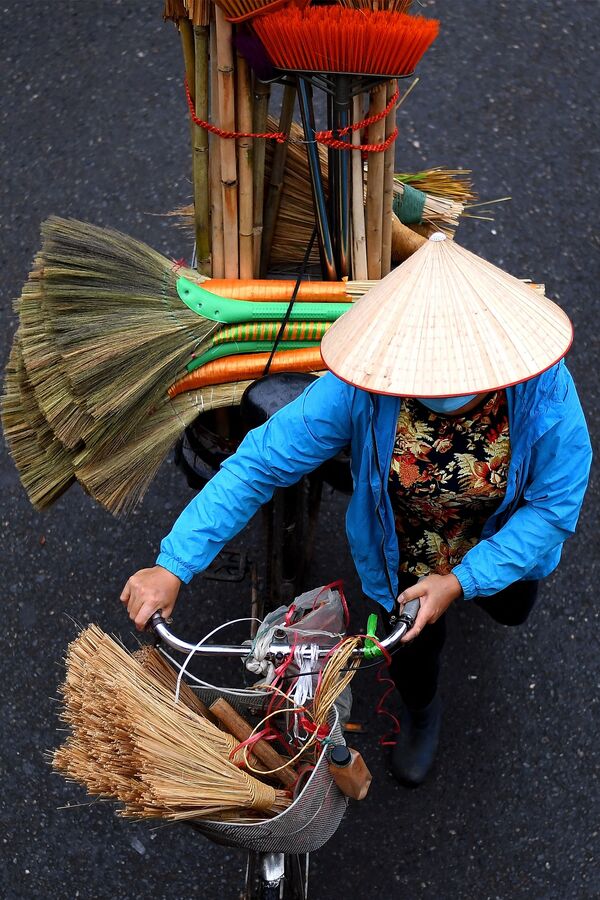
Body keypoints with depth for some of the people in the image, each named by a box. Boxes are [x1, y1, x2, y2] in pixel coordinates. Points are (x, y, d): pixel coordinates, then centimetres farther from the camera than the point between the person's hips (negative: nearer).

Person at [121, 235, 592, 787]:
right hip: (402, 557, 0)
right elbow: (259, 463, -36)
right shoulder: (364, 386, -40)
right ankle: (421, 713, 64)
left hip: (502, 547, 1)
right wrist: (173, 566, -39)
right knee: (416, 645, 27)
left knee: (509, 610, 34)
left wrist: (461, 581, -32)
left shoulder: (544, 390, -39)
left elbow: (555, 505, -26)